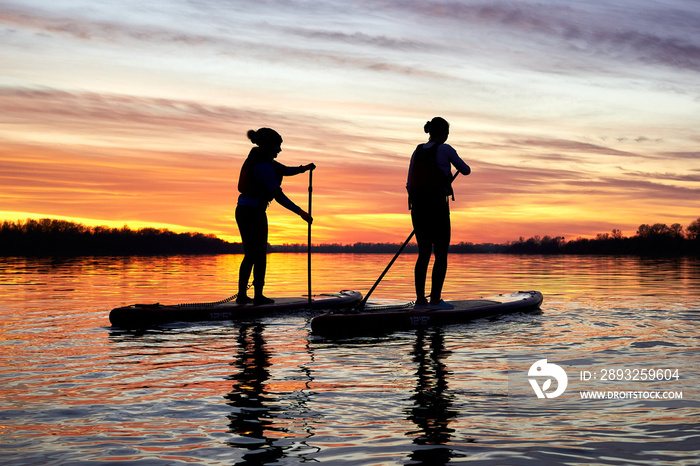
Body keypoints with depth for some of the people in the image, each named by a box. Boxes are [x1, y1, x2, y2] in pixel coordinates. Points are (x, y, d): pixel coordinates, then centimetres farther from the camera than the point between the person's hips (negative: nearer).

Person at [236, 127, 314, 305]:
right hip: (255, 212, -9)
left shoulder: (258, 159, 13)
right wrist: (300, 212, -17)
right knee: (260, 255, 0)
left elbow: (284, 170, 21)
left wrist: (303, 168, 6)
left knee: (249, 255, 14)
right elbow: (278, 196, -19)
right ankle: (258, 296, 2)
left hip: (242, 210, 9)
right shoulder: (264, 165, -17)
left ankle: (242, 295, 16)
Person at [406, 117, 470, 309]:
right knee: (441, 254, 1)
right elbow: (466, 171, 6)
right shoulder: (445, 150, -6)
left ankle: (420, 299, 11)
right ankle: (435, 300, -2)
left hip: (418, 207, 6)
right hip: (437, 207, -6)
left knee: (424, 253, 12)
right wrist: (462, 166, 28)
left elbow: (410, 184, 11)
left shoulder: (417, 151, 10)